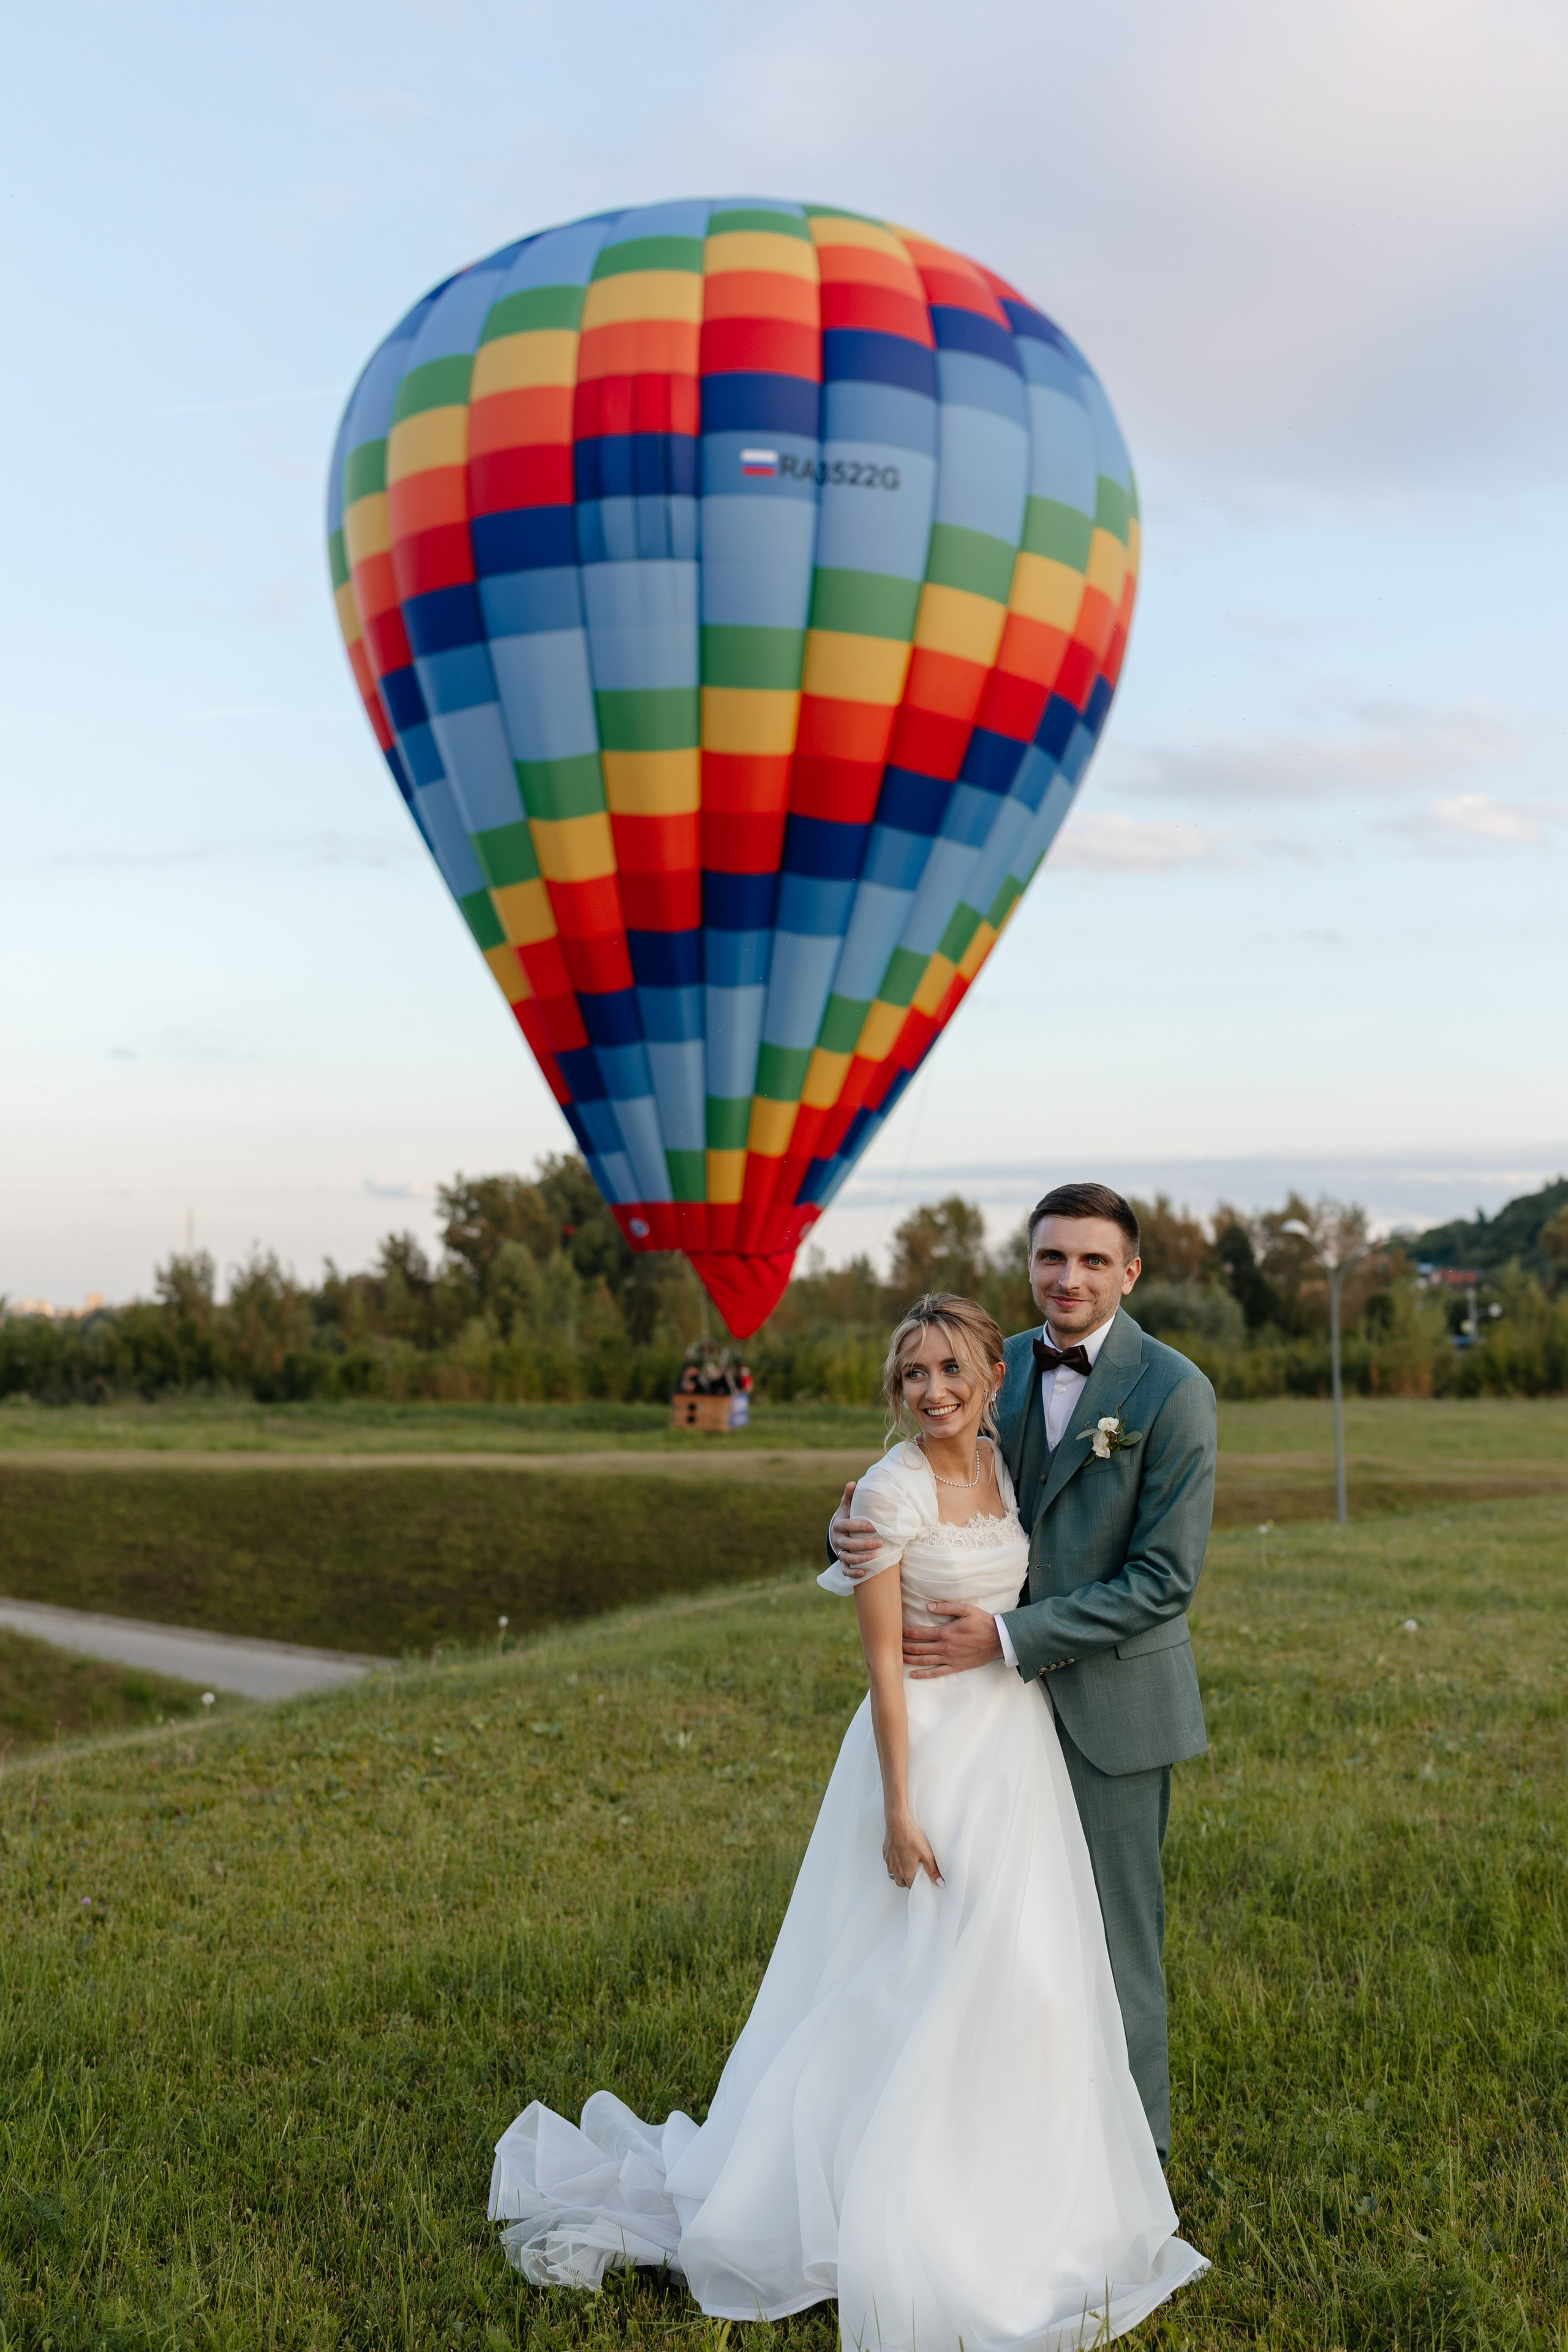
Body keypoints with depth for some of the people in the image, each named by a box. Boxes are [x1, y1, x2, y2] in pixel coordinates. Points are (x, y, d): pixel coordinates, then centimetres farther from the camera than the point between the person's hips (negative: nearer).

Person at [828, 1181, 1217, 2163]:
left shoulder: (1173, 1391, -14)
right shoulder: (999, 1370, 3)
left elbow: (1166, 1575, -17)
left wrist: (1007, 1636, -23)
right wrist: (856, 1533, -19)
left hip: (1113, 1701, -5)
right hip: (1006, 1693, 5)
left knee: (1116, 1932, 7)